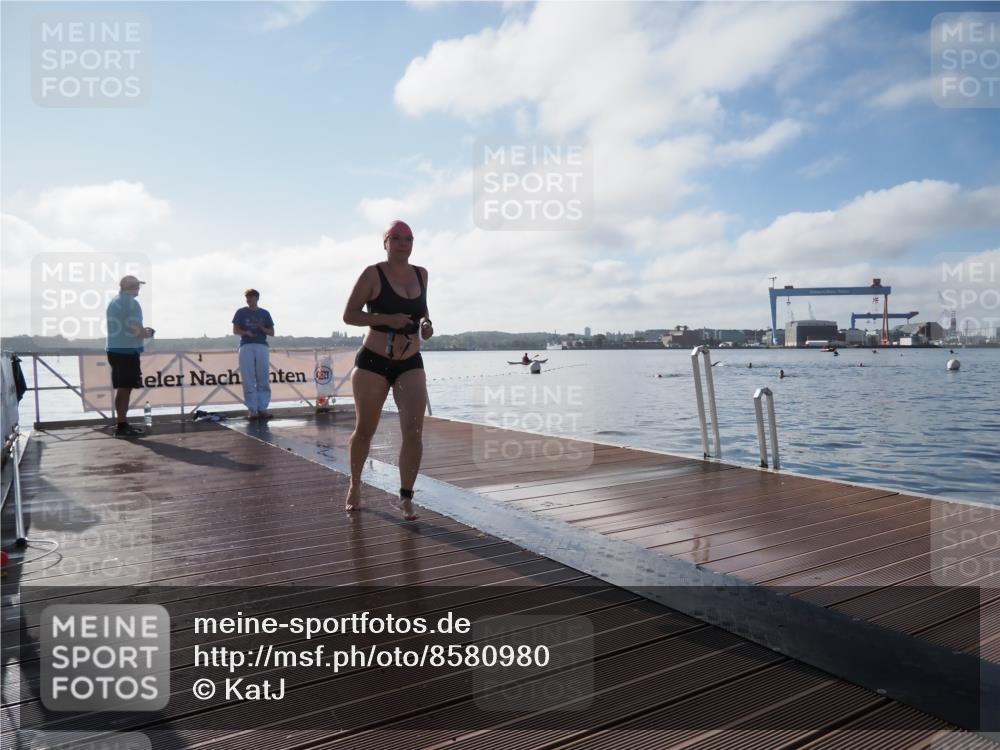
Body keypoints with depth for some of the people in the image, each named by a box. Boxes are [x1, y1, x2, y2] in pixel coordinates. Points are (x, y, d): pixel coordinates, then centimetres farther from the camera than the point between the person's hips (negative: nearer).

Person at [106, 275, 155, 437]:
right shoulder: (131, 303, -13)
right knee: (125, 388, -6)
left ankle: (122, 423, 19)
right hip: (128, 351, -9)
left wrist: (141, 330, 19)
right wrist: (148, 334, 0)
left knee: (121, 388, 13)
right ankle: (122, 426, -5)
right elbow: (136, 330, -19)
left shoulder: (113, 302, 15)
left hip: (114, 349, 9)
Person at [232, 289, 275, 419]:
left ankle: (262, 408, 1)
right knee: (248, 380, -5)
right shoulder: (241, 312, 11)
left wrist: (261, 328, -7)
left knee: (263, 380, -2)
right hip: (246, 346, -1)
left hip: (262, 346, 1)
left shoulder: (264, 313, 14)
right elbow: (235, 330, 7)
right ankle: (252, 409, -3)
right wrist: (246, 332, -12)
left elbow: (272, 332, 12)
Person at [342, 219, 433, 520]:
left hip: (411, 364, 3)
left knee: (414, 431, -13)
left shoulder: (421, 274, 8)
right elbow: (349, 315, -8)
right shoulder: (373, 274, -6)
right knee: (364, 430, 9)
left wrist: (426, 323, 2)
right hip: (373, 361, -3)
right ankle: (355, 485, 35)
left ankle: (405, 498, 0)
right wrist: (387, 319, -21)